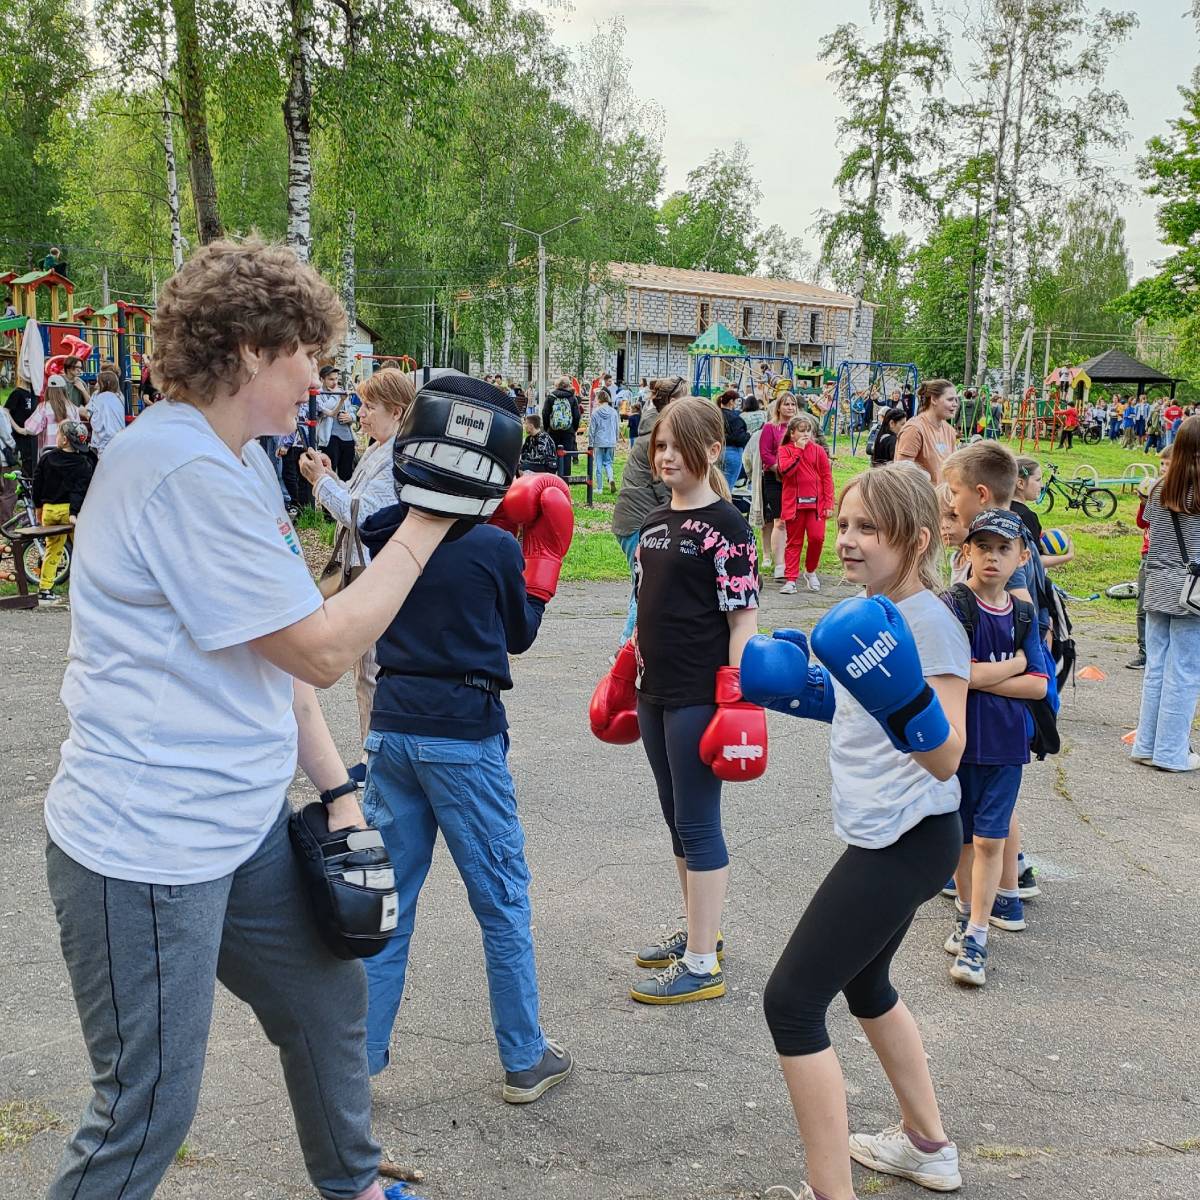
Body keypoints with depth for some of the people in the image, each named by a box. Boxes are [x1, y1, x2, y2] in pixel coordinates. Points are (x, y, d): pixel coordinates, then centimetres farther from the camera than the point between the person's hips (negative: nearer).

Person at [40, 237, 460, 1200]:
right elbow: (323, 651, -21)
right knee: (147, 1113, 3)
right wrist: (424, 526, -13)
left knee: (329, 998, 23)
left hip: (248, 823, 10)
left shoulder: (238, 460, 11)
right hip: (150, 850, -10)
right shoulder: (183, 471, -22)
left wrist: (336, 785, 10)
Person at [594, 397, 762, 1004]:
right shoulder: (653, 524, 12)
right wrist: (622, 675, 20)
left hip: (700, 698, -8)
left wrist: (737, 699, -18)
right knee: (677, 819, 16)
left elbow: (743, 617, -13)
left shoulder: (725, 526, -10)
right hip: (656, 693, 8)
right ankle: (700, 931, 31)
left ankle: (702, 965, 6)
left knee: (698, 824, -3)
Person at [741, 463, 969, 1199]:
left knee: (791, 1001, -8)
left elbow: (946, 758, -28)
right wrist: (798, 691, 6)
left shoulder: (930, 622, -22)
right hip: (883, 835, 10)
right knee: (863, 982, 27)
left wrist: (902, 698, -45)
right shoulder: (864, 611, 6)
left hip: (908, 842, -10)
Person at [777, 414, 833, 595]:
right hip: (794, 503, -1)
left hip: (816, 503, 1)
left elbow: (827, 477, 4)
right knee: (794, 542, 5)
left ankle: (810, 571, 13)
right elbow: (785, 470, -16)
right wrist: (798, 450, -14)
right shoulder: (785, 450, 3)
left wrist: (829, 504, -2)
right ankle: (790, 580, 9)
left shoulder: (818, 450, 6)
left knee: (817, 537, -11)